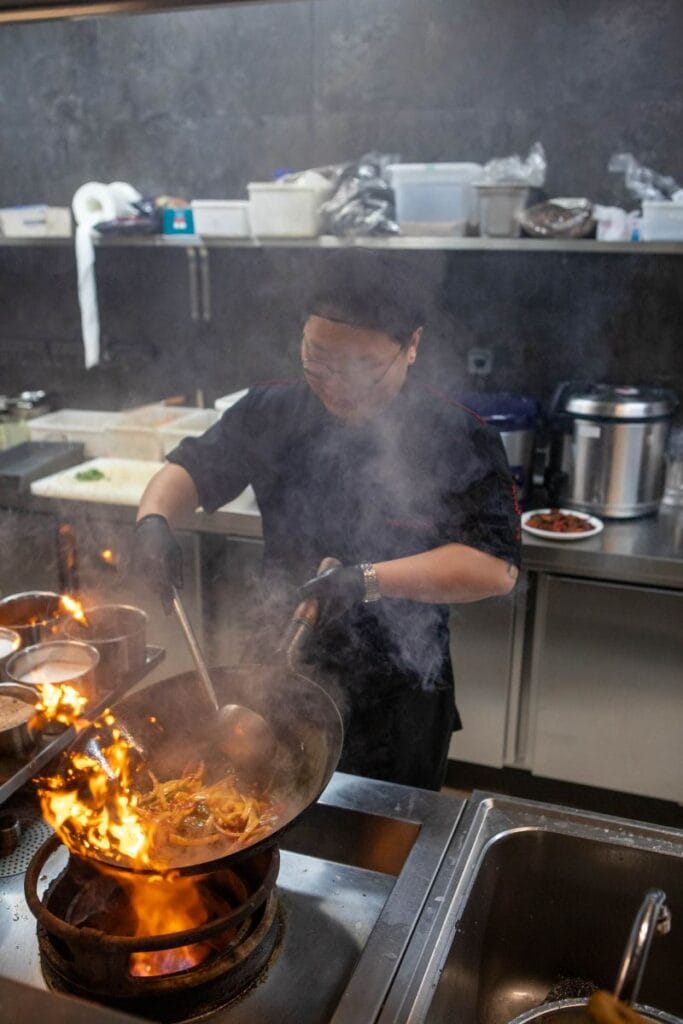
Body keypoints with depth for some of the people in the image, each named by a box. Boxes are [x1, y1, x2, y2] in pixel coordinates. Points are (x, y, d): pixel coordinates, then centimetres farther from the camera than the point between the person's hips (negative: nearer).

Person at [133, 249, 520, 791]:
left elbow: (496, 566, -24)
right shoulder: (274, 412, -6)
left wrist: (368, 579, -33)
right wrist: (154, 518, -19)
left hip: (398, 703, -3)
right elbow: (191, 468, 3)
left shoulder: (460, 440, -17)